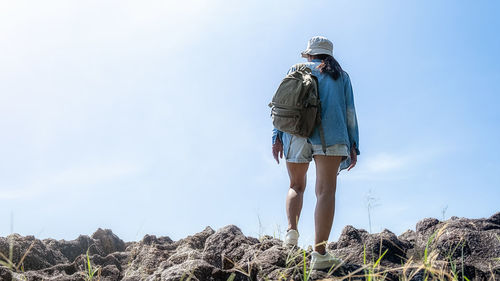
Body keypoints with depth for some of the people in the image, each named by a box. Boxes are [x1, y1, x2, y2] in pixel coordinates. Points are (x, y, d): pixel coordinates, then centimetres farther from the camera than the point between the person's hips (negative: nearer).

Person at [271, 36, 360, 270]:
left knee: (296, 186, 19)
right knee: (326, 191, -9)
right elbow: (350, 111, 11)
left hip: (296, 132, 1)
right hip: (330, 134, -1)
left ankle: (292, 230, -4)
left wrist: (277, 136, 1)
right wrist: (353, 146, 9)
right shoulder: (341, 76, 19)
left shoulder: (297, 70, 18)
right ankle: (319, 253, -19)